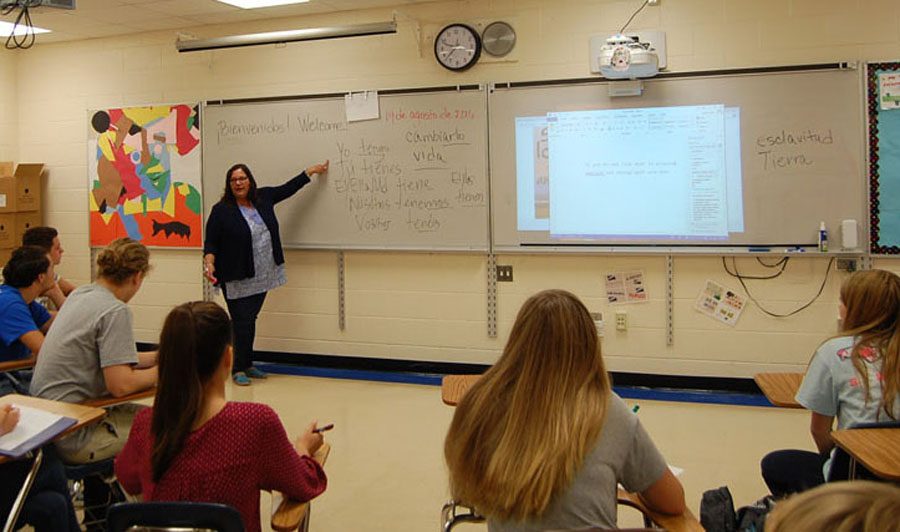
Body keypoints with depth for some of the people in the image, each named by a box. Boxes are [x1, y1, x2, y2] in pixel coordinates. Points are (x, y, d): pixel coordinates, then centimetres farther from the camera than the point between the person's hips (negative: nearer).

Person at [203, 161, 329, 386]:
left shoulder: (263, 198, 6)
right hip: (237, 280, -5)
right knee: (242, 322, -5)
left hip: (261, 277, 5)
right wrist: (209, 263, -25)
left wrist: (312, 170, 25)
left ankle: (247, 365, 23)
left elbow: (288, 188, 19)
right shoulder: (221, 210, -9)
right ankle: (238, 370, 7)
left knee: (250, 320, 13)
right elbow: (211, 242, -8)